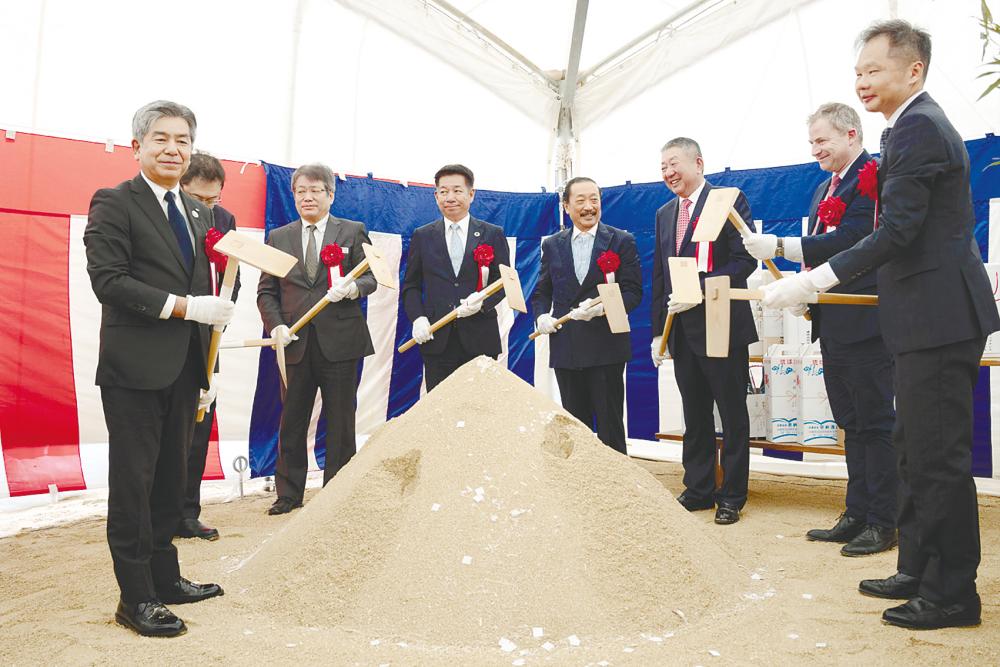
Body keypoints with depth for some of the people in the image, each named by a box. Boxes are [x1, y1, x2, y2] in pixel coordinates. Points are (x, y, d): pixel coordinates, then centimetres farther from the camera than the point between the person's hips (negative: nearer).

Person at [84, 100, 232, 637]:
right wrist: (182, 305, -20)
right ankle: (135, 597, 12)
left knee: (170, 479, 15)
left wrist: (207, 372, 16)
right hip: (135, 369, -7)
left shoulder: (200, 214, 16)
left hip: (184, 369, 7)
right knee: (133, 482, 1)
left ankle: (165, 578, 28)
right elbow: (108, 281, -16)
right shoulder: (113, 204, -5)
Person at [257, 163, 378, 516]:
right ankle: (289, 494, 21)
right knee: (291, 424, 8)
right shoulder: (278, 238, 12)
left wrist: (352, 287, -19)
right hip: (296, 343, 2)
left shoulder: (353, 232, 6)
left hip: (340, 341, -2)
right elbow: (266, 291, 9)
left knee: (340, 423, 5)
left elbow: (370, 278, 3)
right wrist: (276, 326, -6)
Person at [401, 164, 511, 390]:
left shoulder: (493, 235, 7)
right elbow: (411, 286, 12)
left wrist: (483, 301, -14)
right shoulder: (422, 236, 11)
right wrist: (418, 318, -6)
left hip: (480, 340, -1)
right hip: (437, 340, 1)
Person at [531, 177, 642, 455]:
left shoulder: (622, 241, 3)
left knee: (610, 425, 1)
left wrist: (602, 307, -21)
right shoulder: (552, 245, 12)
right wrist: (542, 316, -5)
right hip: (565, 347, 3)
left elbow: (633, 292, -3)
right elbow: (542, 291, 15)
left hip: (606, 347, -3)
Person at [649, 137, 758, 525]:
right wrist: (659, 330, 10)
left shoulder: (730, 200, -5)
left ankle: (732, 496, 15)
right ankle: (698, 490, 23)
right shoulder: (664, 214, 15)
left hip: (723, 326, -6)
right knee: (695, 416, 13)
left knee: (733, 416, 5)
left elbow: (745, 260, -14)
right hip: (681, 330, 6)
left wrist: (699, 289, -21)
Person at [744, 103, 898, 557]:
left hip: (863, 320, -10)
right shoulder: (826, 187, 19)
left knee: (875, 424, -2)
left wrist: (779, 246, -22)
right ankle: (857, 516, 23)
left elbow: (848, 242, -22)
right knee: (852, 424, 14)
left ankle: (883, 523, 8)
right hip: (833, 322, 10)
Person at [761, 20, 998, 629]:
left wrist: (817, 280, -24)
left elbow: (898, 229, -23)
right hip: (930, 315, 11)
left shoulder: (917, 128, -15)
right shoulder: (922, 124, 18)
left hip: (939, 316, -11)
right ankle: (919, 571, 29)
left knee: (939, 457, -3)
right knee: (916, 450, 17)